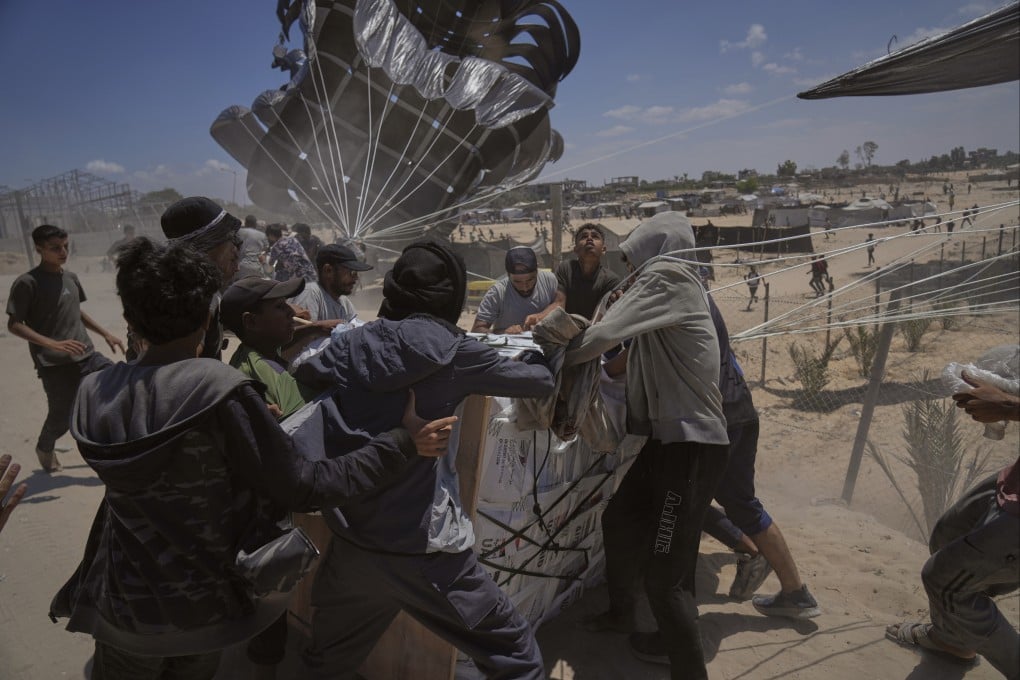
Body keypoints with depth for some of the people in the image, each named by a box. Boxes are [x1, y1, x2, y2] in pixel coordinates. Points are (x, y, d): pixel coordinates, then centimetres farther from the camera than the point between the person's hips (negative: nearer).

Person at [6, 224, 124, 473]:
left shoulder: (71, 277, 10)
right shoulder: (26, 283, -10)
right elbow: (14, 325, -12)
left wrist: (106, 334, 20)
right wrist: (53, 344, -24)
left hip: (87, 356, 6)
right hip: (55, 366, -6)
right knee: (61, 418, 4)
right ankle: (45, 448, 38)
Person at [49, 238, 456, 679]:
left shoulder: (94, 396, -10)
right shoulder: (219, 392, -26)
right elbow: (301, 488, -24)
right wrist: (402, 443, -18)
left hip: (125, 608, 3)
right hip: (206, 607, -2)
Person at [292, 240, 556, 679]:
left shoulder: (351, 345, 2)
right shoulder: (452, 352, -8)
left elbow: (301, 378, 21)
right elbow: (541, 381, 2)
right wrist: (535, 346, 22)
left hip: (351, 545, 5)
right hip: (422, 550, -5)